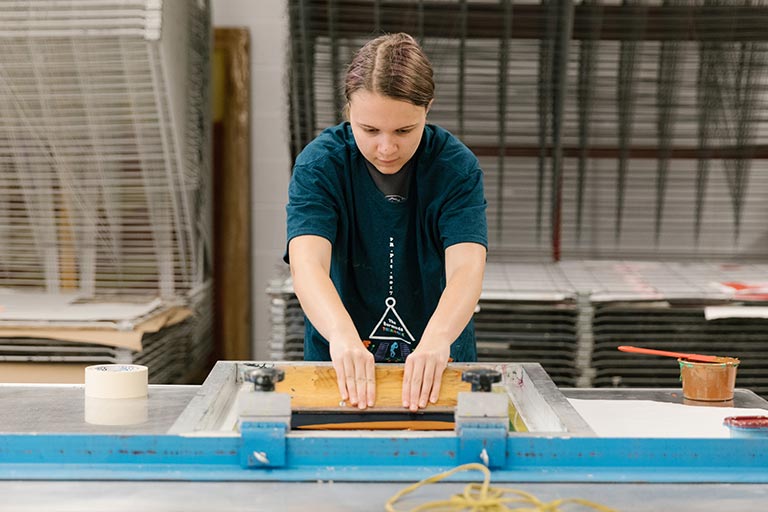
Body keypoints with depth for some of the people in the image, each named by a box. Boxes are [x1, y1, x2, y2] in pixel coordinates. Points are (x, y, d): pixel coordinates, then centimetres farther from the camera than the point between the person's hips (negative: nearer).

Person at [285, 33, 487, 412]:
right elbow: (307, 263, -24)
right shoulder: (319, 164, -10)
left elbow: (466, 268, -22)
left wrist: (436, 339, -42)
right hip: (340, 366, 0)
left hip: (437, 366, 0)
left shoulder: (458, 167, -8)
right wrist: (342, 336, -44)